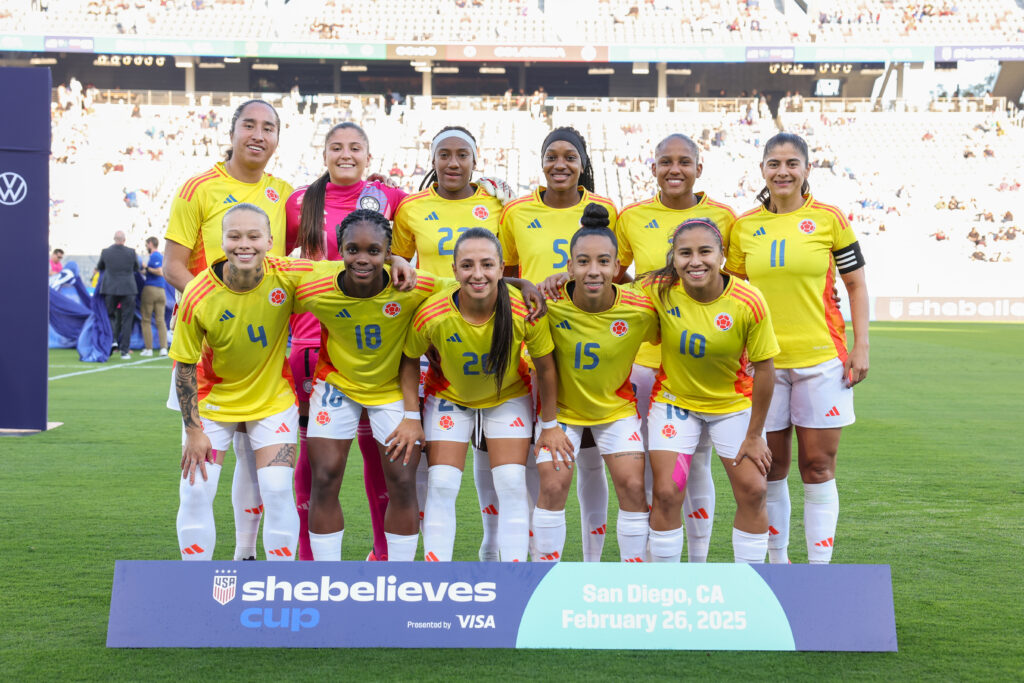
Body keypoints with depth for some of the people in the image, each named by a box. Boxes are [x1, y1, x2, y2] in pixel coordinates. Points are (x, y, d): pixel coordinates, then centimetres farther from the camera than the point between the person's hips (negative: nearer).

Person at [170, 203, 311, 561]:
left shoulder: (288, 276, -20)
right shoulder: (198, 295, -21)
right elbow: (185, 366, -10)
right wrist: (193, 430, -9)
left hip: (273, 399, 0)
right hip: (213, 400, 0)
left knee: (277, 491, -7)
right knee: (196, 491, -4)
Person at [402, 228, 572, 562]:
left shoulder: (525, 311, -32)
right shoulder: (432, 315, -32)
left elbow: (545, 369, -15)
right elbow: (409, 359, -11)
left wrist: (549, 425, -5)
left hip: (509, 397, 0)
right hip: (449, 397, 0)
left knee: (512, 484, -6)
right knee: (441, 485, -5)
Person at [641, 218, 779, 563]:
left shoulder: (749, 302, -24)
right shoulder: (659, 290, -20)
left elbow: (763, 368, -14)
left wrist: (754, 435, -9)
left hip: (734, 404, 0)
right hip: (674, 401, 0)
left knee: (752, 491, -4)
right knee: (666, 493, -8)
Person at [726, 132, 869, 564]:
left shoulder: (828, 219, 1)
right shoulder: (744, 226, 6)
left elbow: (856, 284, 5)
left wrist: (860, 347, -1)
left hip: (821, 358, -2)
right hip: (763, 361, 2)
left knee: (818, 466, 1)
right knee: (771, 468, 7)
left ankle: (819, 566, 8)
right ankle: (777, 561, 20)